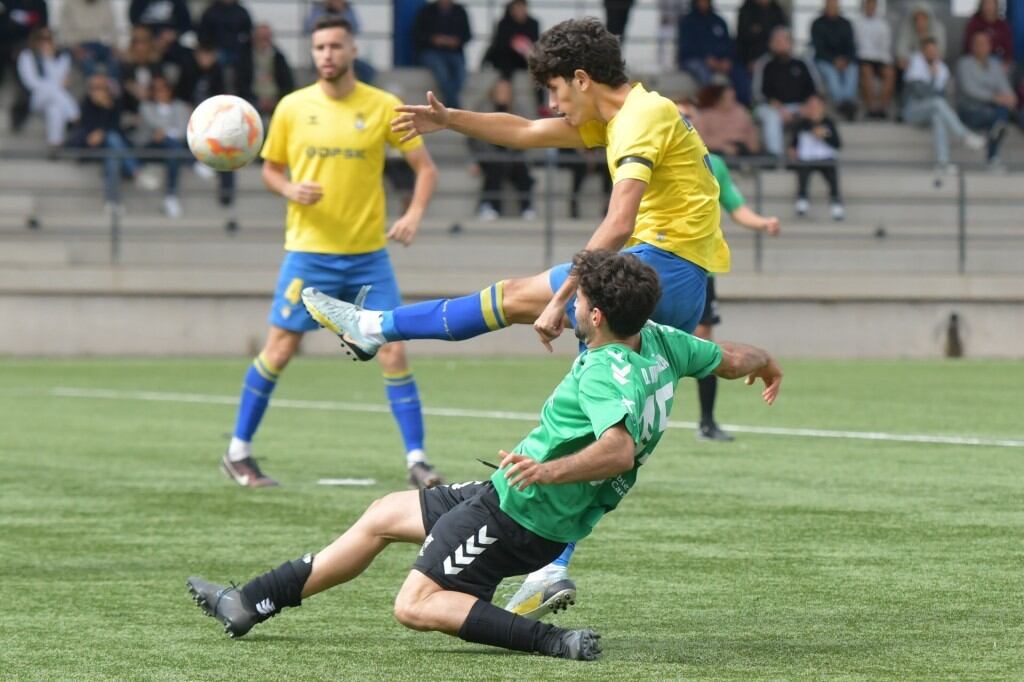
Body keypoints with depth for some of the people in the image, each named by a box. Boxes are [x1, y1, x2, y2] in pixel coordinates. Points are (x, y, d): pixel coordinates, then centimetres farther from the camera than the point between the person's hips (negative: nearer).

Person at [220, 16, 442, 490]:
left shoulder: (383, 107, -2)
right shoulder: (293, 108, 1)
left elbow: (425, 168, 2)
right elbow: (270, 169, 11)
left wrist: (415, 212, -16)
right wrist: (290, 190, -12)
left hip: (368, 255, 0)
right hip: (309, 252, 0)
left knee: (393, 353, -6)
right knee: (279, 350, 1)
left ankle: (417, 461, 1)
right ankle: (238, 452, 14)